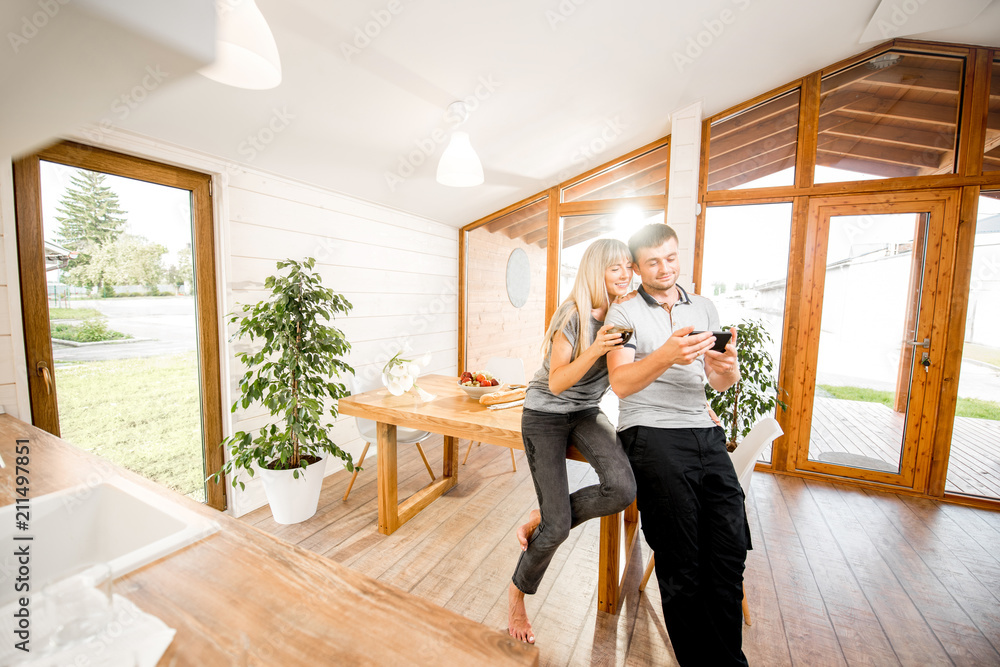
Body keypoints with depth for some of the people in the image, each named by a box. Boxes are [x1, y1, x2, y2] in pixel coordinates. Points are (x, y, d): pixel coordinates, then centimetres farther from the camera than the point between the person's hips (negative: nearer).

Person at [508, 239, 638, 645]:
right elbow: (556, 383, -20)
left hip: (586, 413, 5)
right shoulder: (573, 315, -19)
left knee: (622, 489, -23)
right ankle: (517, 592, 27)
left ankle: (543, 518, 5)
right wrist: (593, 351, -34)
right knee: (559, 527, -5)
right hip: (546, 416, -5)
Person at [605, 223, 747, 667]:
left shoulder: (704, 308, 17)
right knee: (682, 563, -2)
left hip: (704, 431, 5)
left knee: (730, 550, 0)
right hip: (651, 434, -4)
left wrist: (727, 369, -10)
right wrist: (666, 356, -28)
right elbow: (620, 383, -11)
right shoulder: (623, 313, 2)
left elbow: (718, 384, 14)